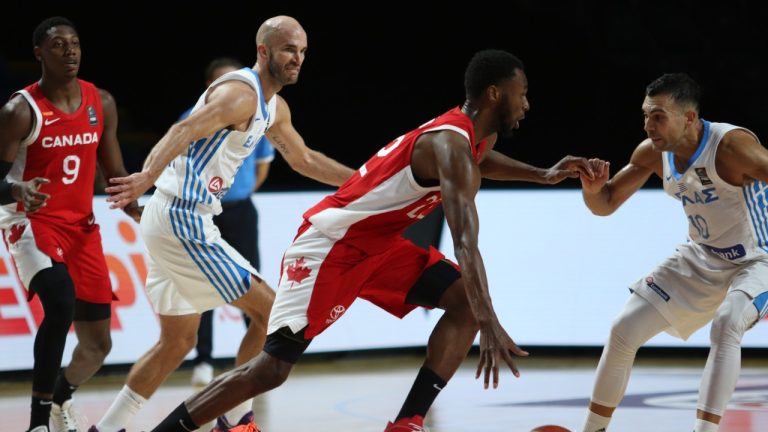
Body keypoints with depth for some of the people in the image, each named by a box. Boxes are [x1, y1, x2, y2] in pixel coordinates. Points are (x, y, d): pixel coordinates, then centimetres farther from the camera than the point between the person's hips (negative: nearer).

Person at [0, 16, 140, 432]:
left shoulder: (101, 103, 4)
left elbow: (114, 174, 12)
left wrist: (140, 213, -5)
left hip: (82, 226, 6)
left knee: (97, 343, 8)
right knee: (61, 303, -33)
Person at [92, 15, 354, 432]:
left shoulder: (274, 108, 17)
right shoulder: (241, 92, -14)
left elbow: (304, 160, 33)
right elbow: (185, 130, -30)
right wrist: (148, 176, -46)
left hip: (177, 221, 10)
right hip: (184, 221, -10)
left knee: (177, 341, 17)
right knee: (271, 312, -4)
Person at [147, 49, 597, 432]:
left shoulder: (475, 133, 6)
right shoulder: (450, 144, -24)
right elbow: (466, 242, -36)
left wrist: (544, 175, 24)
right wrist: (491, 327, -45)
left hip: (377, 243, 10)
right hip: (331, 243, -10)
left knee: (466, 300, -4)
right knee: (272, 368, -14)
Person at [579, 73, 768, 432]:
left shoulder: (731, 145, -29)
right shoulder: (653, 153, -9)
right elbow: (605, 204, 1)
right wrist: (592, 189, -21)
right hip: (700, 260, 7)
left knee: (726, 325, -35)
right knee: (623, 331, 3)